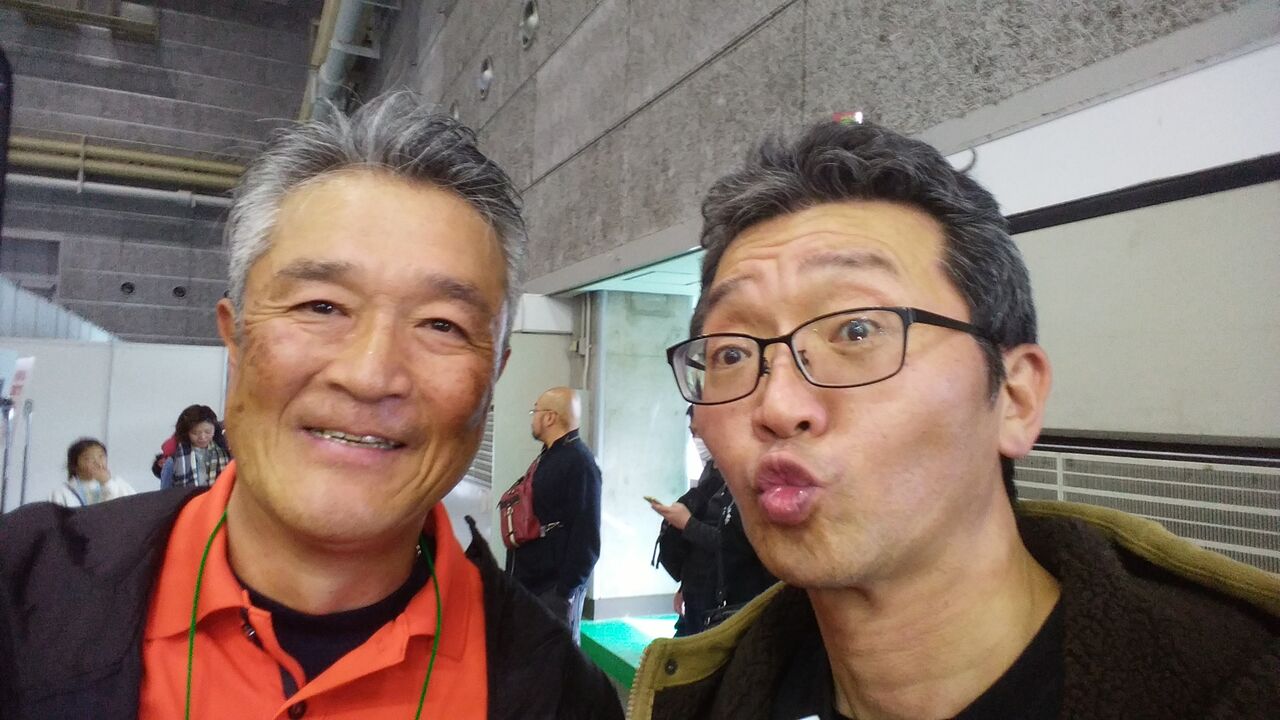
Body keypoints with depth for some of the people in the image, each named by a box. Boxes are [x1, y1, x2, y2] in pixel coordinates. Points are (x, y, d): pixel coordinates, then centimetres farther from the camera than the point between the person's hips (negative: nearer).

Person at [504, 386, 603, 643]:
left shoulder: (579, 463, -16)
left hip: (555, 589, -9)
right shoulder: (547, 457, 14)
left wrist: (566, 591, -21)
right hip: (527, 583, 9)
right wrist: (514, 576, 20)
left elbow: (586, 537, -21)